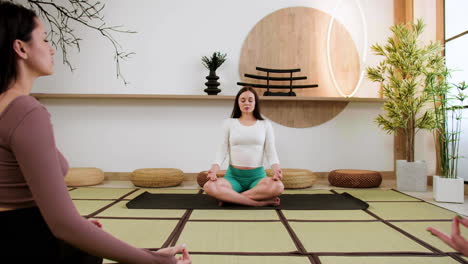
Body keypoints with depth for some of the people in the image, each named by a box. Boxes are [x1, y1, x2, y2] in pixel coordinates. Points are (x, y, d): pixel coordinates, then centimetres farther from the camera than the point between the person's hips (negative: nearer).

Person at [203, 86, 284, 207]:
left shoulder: (265, 124, 9)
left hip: (257, 175, 1)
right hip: (233, 175, 0)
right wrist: (214, 168, -14)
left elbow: (270, 151, 3)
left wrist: (276, 168, -19)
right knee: (209, 187, -32)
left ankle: (229, 197, -22)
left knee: (278, 187, -35)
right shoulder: (229, 123, 9)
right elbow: (223, 149, 5)